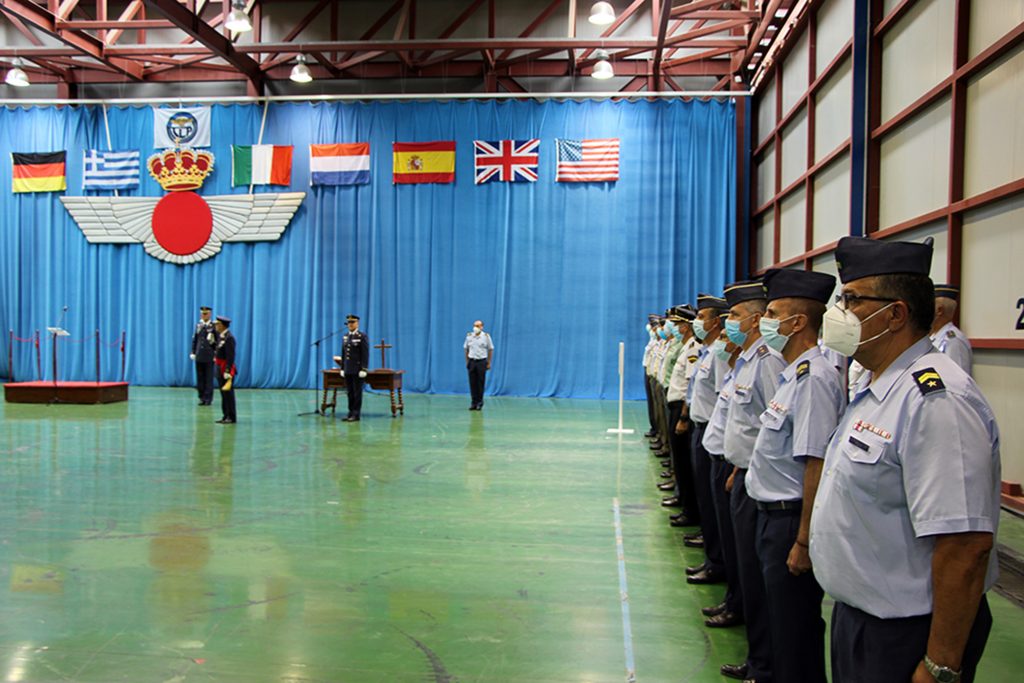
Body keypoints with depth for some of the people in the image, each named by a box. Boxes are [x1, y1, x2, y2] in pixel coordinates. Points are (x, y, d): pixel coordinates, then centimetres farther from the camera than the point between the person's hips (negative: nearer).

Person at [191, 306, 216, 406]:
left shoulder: (214, 326, -5)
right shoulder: (198, 325, 9)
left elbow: (218, 341, -6)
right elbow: (194, 340, 10)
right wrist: (193, 352, 4)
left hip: (209, 356, -4)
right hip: (199, 356, 4)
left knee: (209, 378, 1)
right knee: (200, 378, 7)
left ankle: (208, 398, 8)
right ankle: (202, 397, 15)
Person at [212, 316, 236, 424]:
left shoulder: (229, 338, -17)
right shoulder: (221, 336, 12)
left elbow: (231, 357, -22)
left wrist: (228, 372, -25)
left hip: (226, 369, -10)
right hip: (220, 369, 10)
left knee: (228, 394, -3)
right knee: (224, 394, 14)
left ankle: (232, 417, 3)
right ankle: (226, 416, 21)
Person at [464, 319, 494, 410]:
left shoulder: (486, 336, -1)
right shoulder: (469, 336, 4)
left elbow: (491, 349, 3)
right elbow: (466, 349, 11)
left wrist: (489, 363, 0)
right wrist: (467, 361, 8)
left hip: (482, 362, -2)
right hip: (472, 361, 2)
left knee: (480, 383, 1)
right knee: (472, 383, 2)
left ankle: (480, 403, 9)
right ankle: (473, 402, 9)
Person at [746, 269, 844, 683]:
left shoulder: (814, 377, -21)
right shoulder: (795, 373, 10)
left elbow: (817, 465, -25)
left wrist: (803, 541, -22)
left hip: (793, 520, -10)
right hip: (775, 515, 10)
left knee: (795, 630, 5)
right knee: (782, 621, 22)